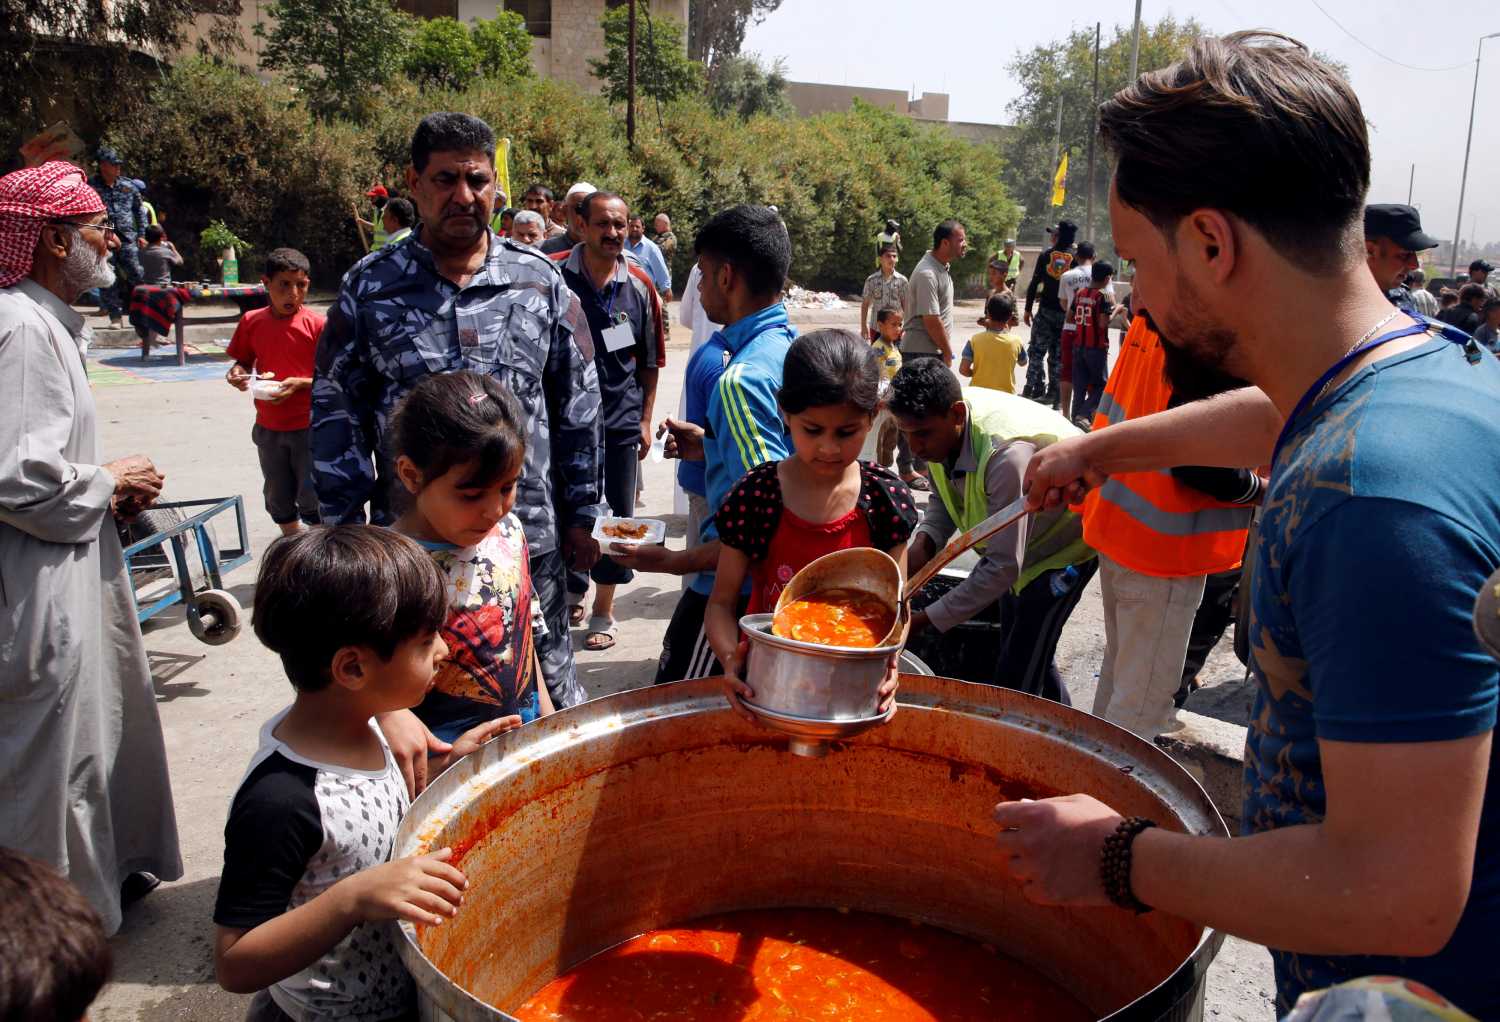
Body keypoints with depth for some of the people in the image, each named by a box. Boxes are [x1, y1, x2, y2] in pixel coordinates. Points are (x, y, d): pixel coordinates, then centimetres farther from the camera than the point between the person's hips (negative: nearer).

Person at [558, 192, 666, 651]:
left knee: (616, 517, 8)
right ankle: (572, 595, 31)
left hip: (621, 419, 2)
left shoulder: (639, 285, 1)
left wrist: (645, 421, 5)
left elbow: (649, 362, 8)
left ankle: (603, 612, 22)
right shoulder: (554, 277, -6)